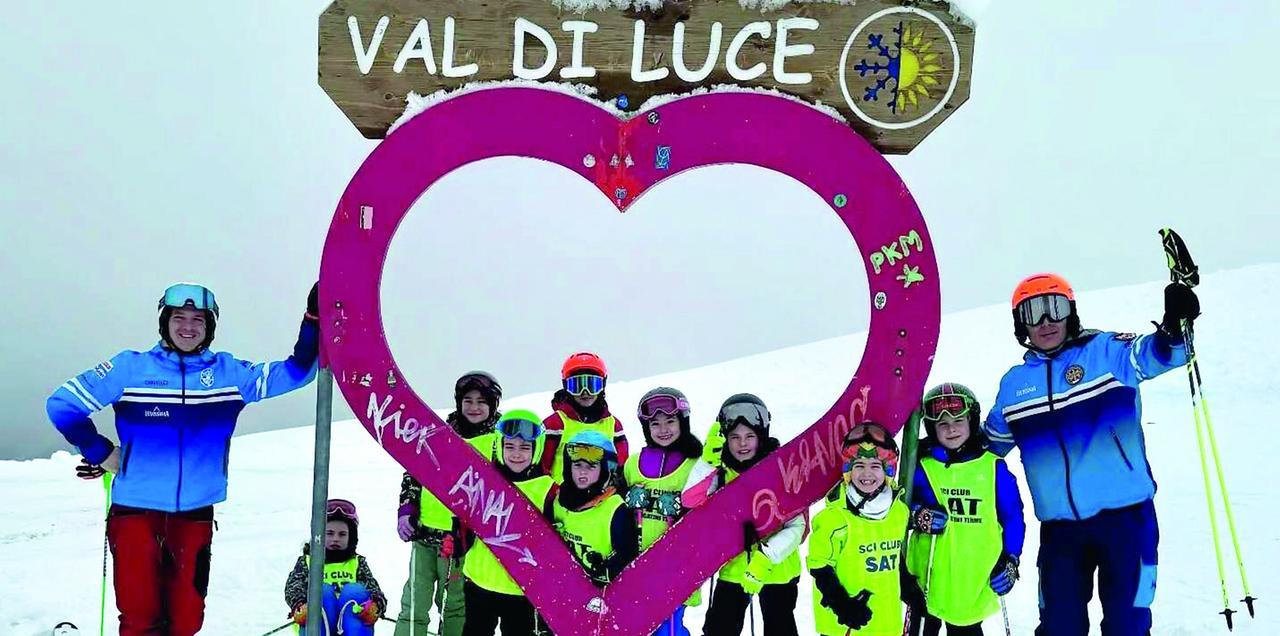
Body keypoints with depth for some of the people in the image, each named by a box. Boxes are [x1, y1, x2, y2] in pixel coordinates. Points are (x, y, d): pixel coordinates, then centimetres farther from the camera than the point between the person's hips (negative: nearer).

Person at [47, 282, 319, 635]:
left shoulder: (229, 372, 4)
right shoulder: (131, 367, -3)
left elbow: (294, 371, 3)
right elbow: (62, 404, 1)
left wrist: (314, 320, -9)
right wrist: (102, 455, 0)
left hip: (195, 514, 3)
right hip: (135, 511, -2)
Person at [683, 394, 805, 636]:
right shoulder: (721, 473, -4)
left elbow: (796, 525, -14)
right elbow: (691, 501, -20)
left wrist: (767, 557, -26)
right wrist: (707, 461, -27)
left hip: (778, 569, -2)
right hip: (733, 568, 2)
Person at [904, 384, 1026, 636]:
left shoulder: (993, 467, 1)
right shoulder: (922, 466, 0)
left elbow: (1012, 515, 6)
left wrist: (1010, 561, 1)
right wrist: (918, 516, -15)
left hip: (974, 581, 0)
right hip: (927, 576, 0)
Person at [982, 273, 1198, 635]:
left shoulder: (1105, 351, -2)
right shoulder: (1013, 383, 10)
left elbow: (1150, 353, -23)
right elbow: (991, 443, 25)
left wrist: (1173, 329, -42)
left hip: (1125, 515, -3)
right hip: (1060, 526, 3)